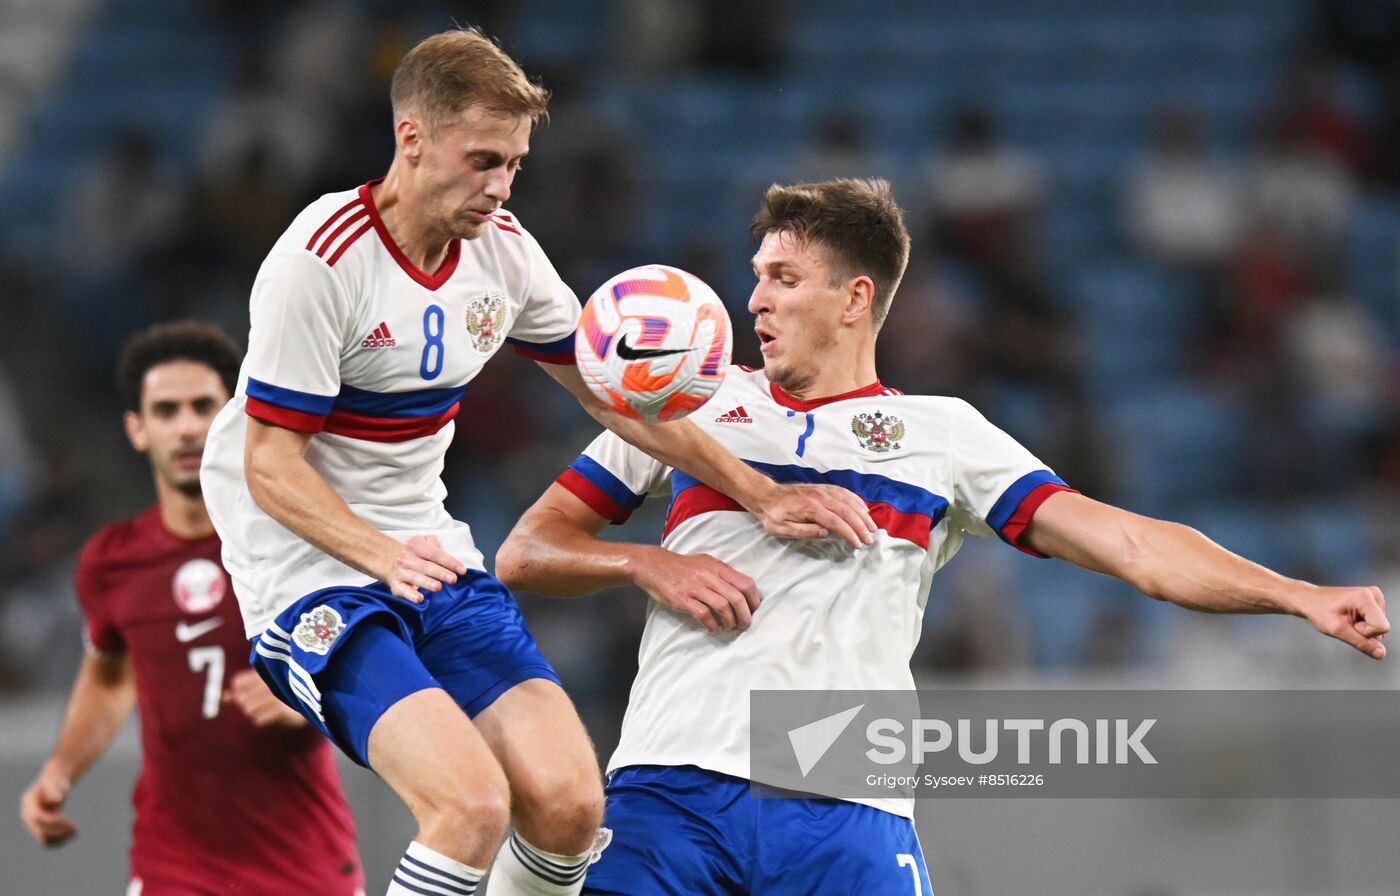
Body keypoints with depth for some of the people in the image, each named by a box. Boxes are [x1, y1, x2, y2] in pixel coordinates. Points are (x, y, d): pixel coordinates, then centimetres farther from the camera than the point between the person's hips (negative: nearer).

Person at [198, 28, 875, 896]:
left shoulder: (501, 248, 3)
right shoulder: (320, 261, -18)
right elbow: (271, 466, -16)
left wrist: (760, 494, 9)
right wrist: (383, 554, -32)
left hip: (435, 558, 7)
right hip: (313, 574, -7)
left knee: (569, 805, -9)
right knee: (473, 804, -27)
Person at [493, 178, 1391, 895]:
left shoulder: (942, 434, 15)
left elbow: (1124, 541, 6)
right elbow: (526, 550, 20)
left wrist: (1302, 596, -7)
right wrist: (650, 565, -1)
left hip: (847, 811, 0)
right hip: (670, 789, 0)